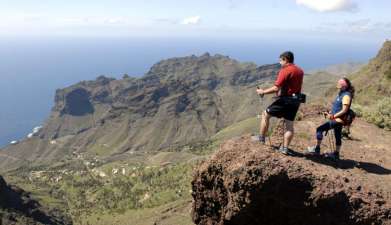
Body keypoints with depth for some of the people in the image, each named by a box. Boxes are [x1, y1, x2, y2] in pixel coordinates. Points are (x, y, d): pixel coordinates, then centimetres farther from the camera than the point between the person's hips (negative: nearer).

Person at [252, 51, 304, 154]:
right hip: (296, 101, 8)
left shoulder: (285, 71, -14)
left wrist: (262, 92, -8)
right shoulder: (300, 71, 12)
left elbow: (276, 88, -19)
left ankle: (261, 138, 16)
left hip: (285, 99, -8)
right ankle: (285, 148, 14)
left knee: (265, 115, 9)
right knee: (289, 125, 11)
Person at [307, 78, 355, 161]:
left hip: (338, 120, -10)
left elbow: (344, 110, -22)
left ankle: (317, 149, -2)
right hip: (337, 119, 10)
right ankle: (336, 154, 28)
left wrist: (333, 116, -24)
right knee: (338, 136, 17)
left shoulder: (346, 95, -17)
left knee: (319, 129, -11)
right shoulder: (340, 94, 11)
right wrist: (330, 113, 8)